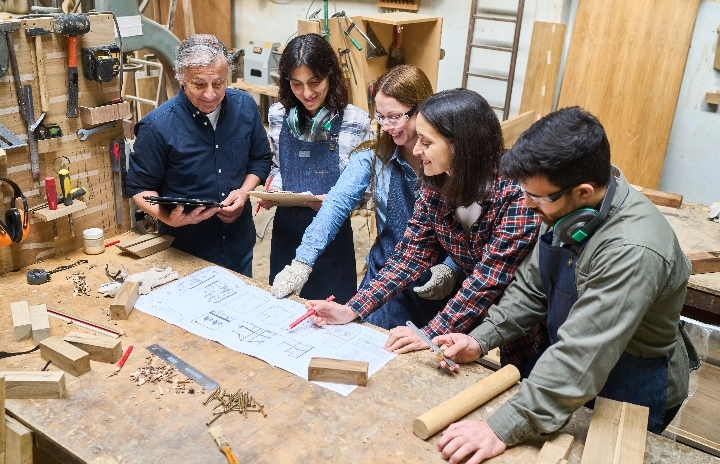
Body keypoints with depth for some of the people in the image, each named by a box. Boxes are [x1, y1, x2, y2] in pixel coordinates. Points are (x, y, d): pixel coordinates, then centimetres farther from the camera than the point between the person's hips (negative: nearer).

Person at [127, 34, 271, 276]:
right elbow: (140, 188, -9)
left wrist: (244, 191, -12)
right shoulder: (157, 126, -19)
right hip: (184, 249, -4)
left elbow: (261, 159, 6)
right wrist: (167, 217, -28)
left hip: (239, 243, 4)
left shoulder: (245, 106, -7)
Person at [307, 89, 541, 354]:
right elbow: (411, 255, -4)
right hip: (470, 312, 5)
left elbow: (492, 277, -26)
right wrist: (352, 310, -13)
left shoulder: (516, 192, -25)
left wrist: (432, 334, -28)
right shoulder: (436, 186, -6)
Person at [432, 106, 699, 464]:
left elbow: (580, 360, -39)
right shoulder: (571, 210, -13)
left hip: (632, 395, -7)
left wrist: (503, 429, -38)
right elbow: (532, 285, 0)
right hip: (569, 370, 7)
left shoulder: (633, 251, -37)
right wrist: (482, 340, -10)